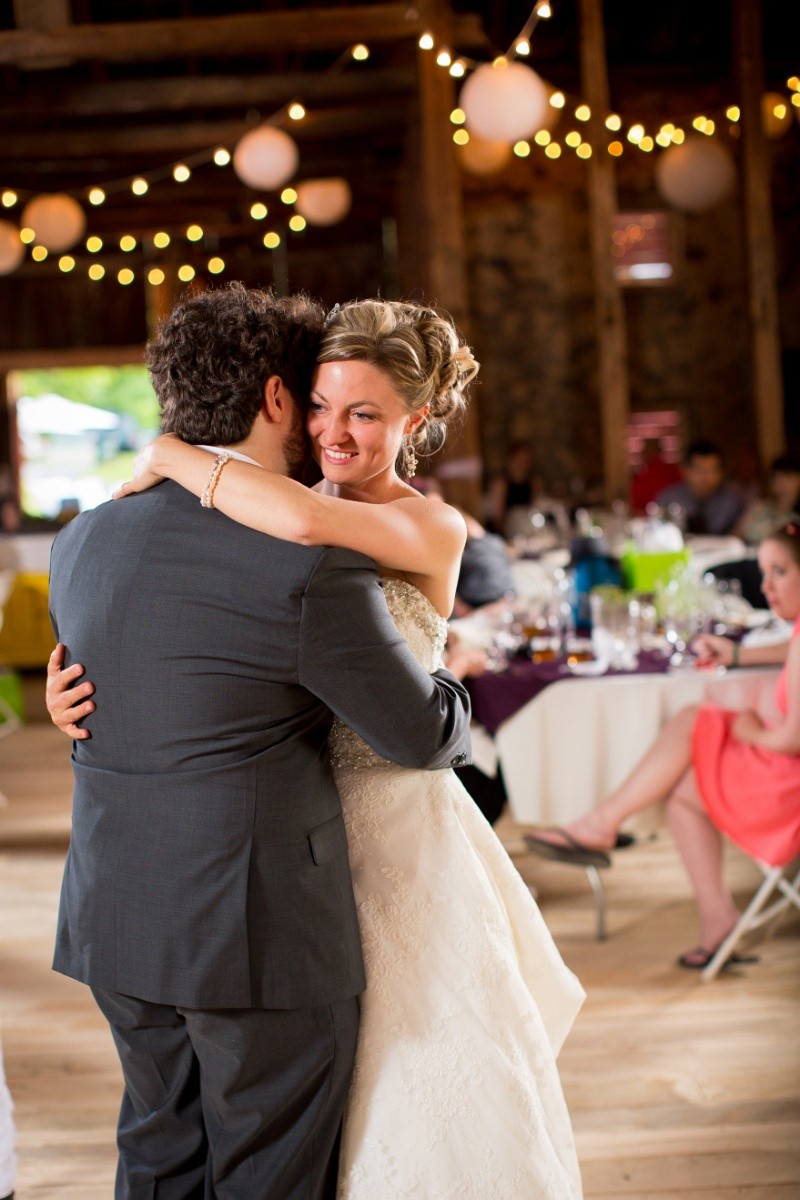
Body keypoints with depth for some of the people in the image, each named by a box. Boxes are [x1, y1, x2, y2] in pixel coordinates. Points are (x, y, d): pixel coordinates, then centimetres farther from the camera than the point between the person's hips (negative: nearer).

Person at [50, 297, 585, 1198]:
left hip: (395, 828, -4)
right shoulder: (267, 530, 4)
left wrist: (172, 457, -20)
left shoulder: (431, 529, -12)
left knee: (417, 1077, 6)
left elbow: (305, 520, -32)